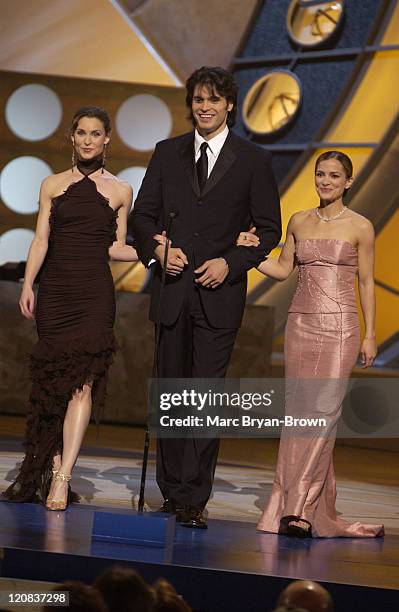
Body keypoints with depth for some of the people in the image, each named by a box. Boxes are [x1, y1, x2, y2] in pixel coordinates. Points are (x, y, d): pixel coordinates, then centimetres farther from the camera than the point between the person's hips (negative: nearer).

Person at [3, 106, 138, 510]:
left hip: (94, 294, -1)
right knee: (53, 381, -1)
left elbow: (116, 248, 11)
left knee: (82, 381, -12)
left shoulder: (119, 191, 9)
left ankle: (61, 478, -17)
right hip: (54, 291, 1)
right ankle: (52, 470, 7)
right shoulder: (53, 185, 11)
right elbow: (41, 239, 6)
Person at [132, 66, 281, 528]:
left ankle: (194, 499, -7)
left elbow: (269, 229, 3)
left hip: (220, 292, -3)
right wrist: (157, 248, -8)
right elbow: (143, 213, 12)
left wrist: (230, 263, -11)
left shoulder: (253, 160, 3)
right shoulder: (168, 152, 10)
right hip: (172, 288, 3)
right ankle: (171, 490, 18)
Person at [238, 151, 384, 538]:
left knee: (324, 411, -12)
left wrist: (370, 335, 1)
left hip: (339, 327, -4)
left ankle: (301, 507, -15)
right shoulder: (299, 222, 11)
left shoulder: (360, 227, 2)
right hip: (301, 323, 4)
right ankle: (316, 510, 5)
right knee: (298, 411, 0)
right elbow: (283, 270, 15)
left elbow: (366, 283, 4)